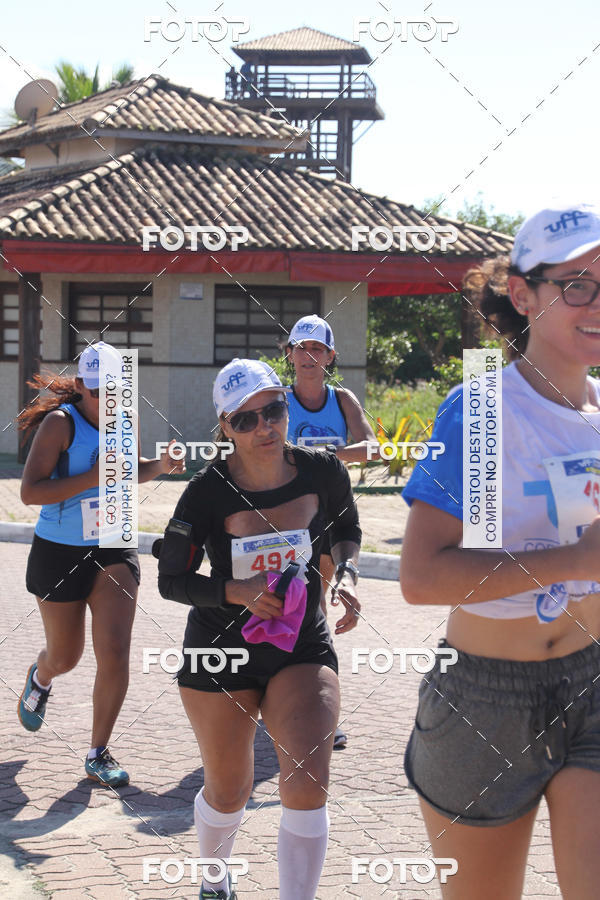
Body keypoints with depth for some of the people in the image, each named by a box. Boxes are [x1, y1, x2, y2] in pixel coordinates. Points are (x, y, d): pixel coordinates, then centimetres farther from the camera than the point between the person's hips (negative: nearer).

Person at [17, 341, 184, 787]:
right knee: (65, 657, 14)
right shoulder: (61, 423, -16)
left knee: (115, 653, -9)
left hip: (114, 552, 3)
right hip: (60, 554, -3)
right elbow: (30, 491, -23)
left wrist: (159, 466, 0)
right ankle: (39, 679, 52)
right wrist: (93, 477, -29)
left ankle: (99, 754, 5)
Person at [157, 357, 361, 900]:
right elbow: (171, 580, -8)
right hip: (221, 652, -1)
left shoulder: (323, 472, -9)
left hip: (304, 649, 1)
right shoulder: (207, 493, -16)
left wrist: (345, 575, -7)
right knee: (228, 794, 14)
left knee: (307, 786, -18)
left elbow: (348, 528, 13)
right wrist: (237, 591, -24)